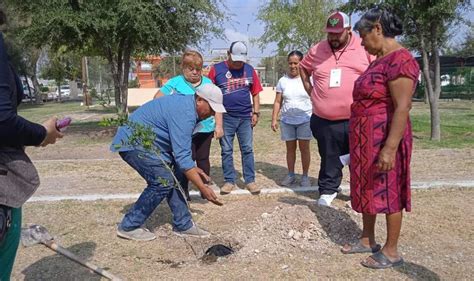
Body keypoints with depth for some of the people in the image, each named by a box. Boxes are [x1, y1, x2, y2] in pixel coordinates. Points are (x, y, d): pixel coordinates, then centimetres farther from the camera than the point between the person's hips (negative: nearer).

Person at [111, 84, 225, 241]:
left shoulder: (186, 103, 7)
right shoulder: (184, 114, -25)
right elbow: (182, 157, -28)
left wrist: (194, 169, 17)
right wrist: (203, 189, -25)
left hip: (143, 140, 10)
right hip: (132, 143, -10)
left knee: (173, 178, 4)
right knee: (163, 181, -13)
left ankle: (183, 225, 10)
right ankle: (129, 227, -2)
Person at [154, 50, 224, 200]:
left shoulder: (208, 82, 8)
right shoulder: (175, 83, -2)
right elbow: (157, 100, 1)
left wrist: (218, 125, 4)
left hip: (205, 129, 3)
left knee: (203, 159, 12)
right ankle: (183, 191, 18)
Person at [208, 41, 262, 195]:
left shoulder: (249, 70, 4)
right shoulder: (216, 69, -3)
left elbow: (255, 93, 8)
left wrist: (256, 112, 2)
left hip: (245, 117, 2)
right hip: (225, 118, -1)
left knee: (247, 149, 6)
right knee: (226, 151, 6)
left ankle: (250, 180, 14)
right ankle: (229, 181, 17)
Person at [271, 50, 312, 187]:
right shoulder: (282, 81, 5)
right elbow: (277, 102, 7)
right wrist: (274, 119, 0)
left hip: (305, 120, -2)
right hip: (287, 121, 2)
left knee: (304, 148, 1)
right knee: (290, 148, 9)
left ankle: (305, 176, 11)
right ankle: (290, 175, 19)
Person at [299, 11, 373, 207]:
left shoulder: (364, 48, -2)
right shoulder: (317, 51, 7)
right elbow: (303, 68, 24)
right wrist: (310, 90, 14)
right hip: (325, 120, 2)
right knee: (329, 159, 14)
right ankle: (328, 190, 30)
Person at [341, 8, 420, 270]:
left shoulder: (399, 60, -18)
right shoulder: (380, 60, 13)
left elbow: (402, 108, -23)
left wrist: (390, 148, -26)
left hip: (383, 141, -10)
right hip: (366, 141, 10)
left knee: (388, 193, 3)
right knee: (366, 190, 16)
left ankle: (391, 251, 18)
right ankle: (367, 240, 31)